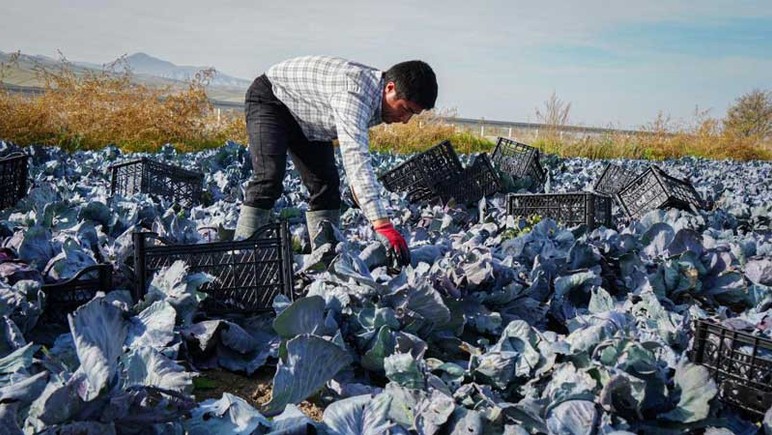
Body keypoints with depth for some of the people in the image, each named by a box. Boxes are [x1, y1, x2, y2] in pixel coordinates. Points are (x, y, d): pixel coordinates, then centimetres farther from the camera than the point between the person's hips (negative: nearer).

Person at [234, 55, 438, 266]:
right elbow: (355, 158, -50)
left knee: (326, 184, 1)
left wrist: (358, 183, 14)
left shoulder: (377, 98, -11)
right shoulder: (354, 91, -40)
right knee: (270, 177, -24)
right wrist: (382, 224, -55)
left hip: (307, 122, 9)